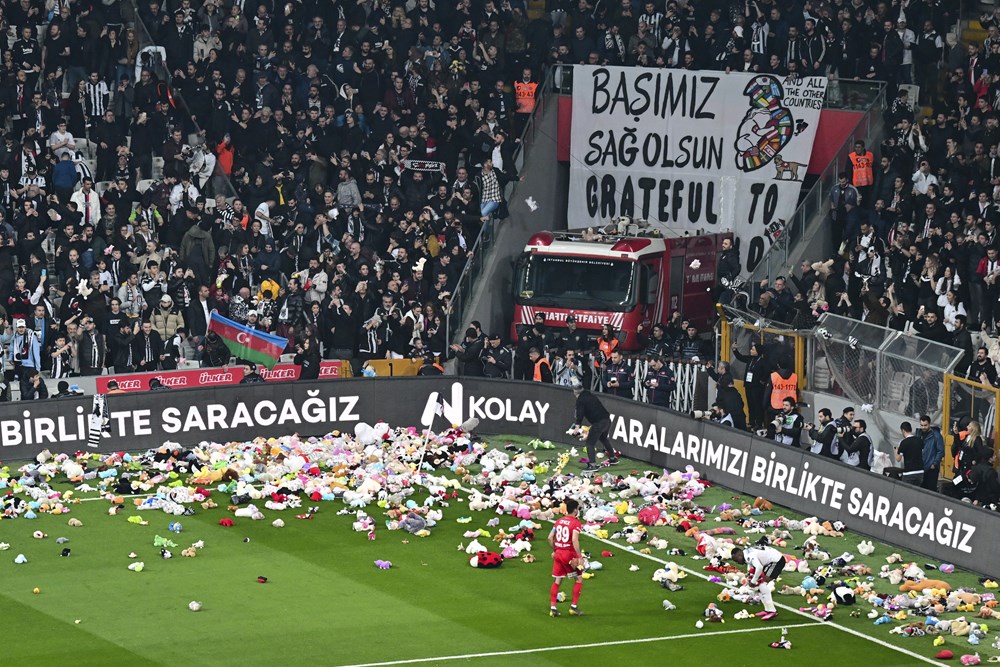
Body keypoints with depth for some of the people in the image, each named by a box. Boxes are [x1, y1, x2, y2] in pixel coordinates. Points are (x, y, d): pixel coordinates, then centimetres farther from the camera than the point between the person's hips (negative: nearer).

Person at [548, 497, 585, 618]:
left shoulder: (559, 521, 8)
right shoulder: (576, 523, -12)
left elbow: (550, 537, 7)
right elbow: (574, 540, -23)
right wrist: (580, 557, -21)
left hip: (558, 553, 6)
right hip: (570, 554, -6)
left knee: (557, 581, 11)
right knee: (578, 579, 10)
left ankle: (552, 608, 8)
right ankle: (573, 607, 8)